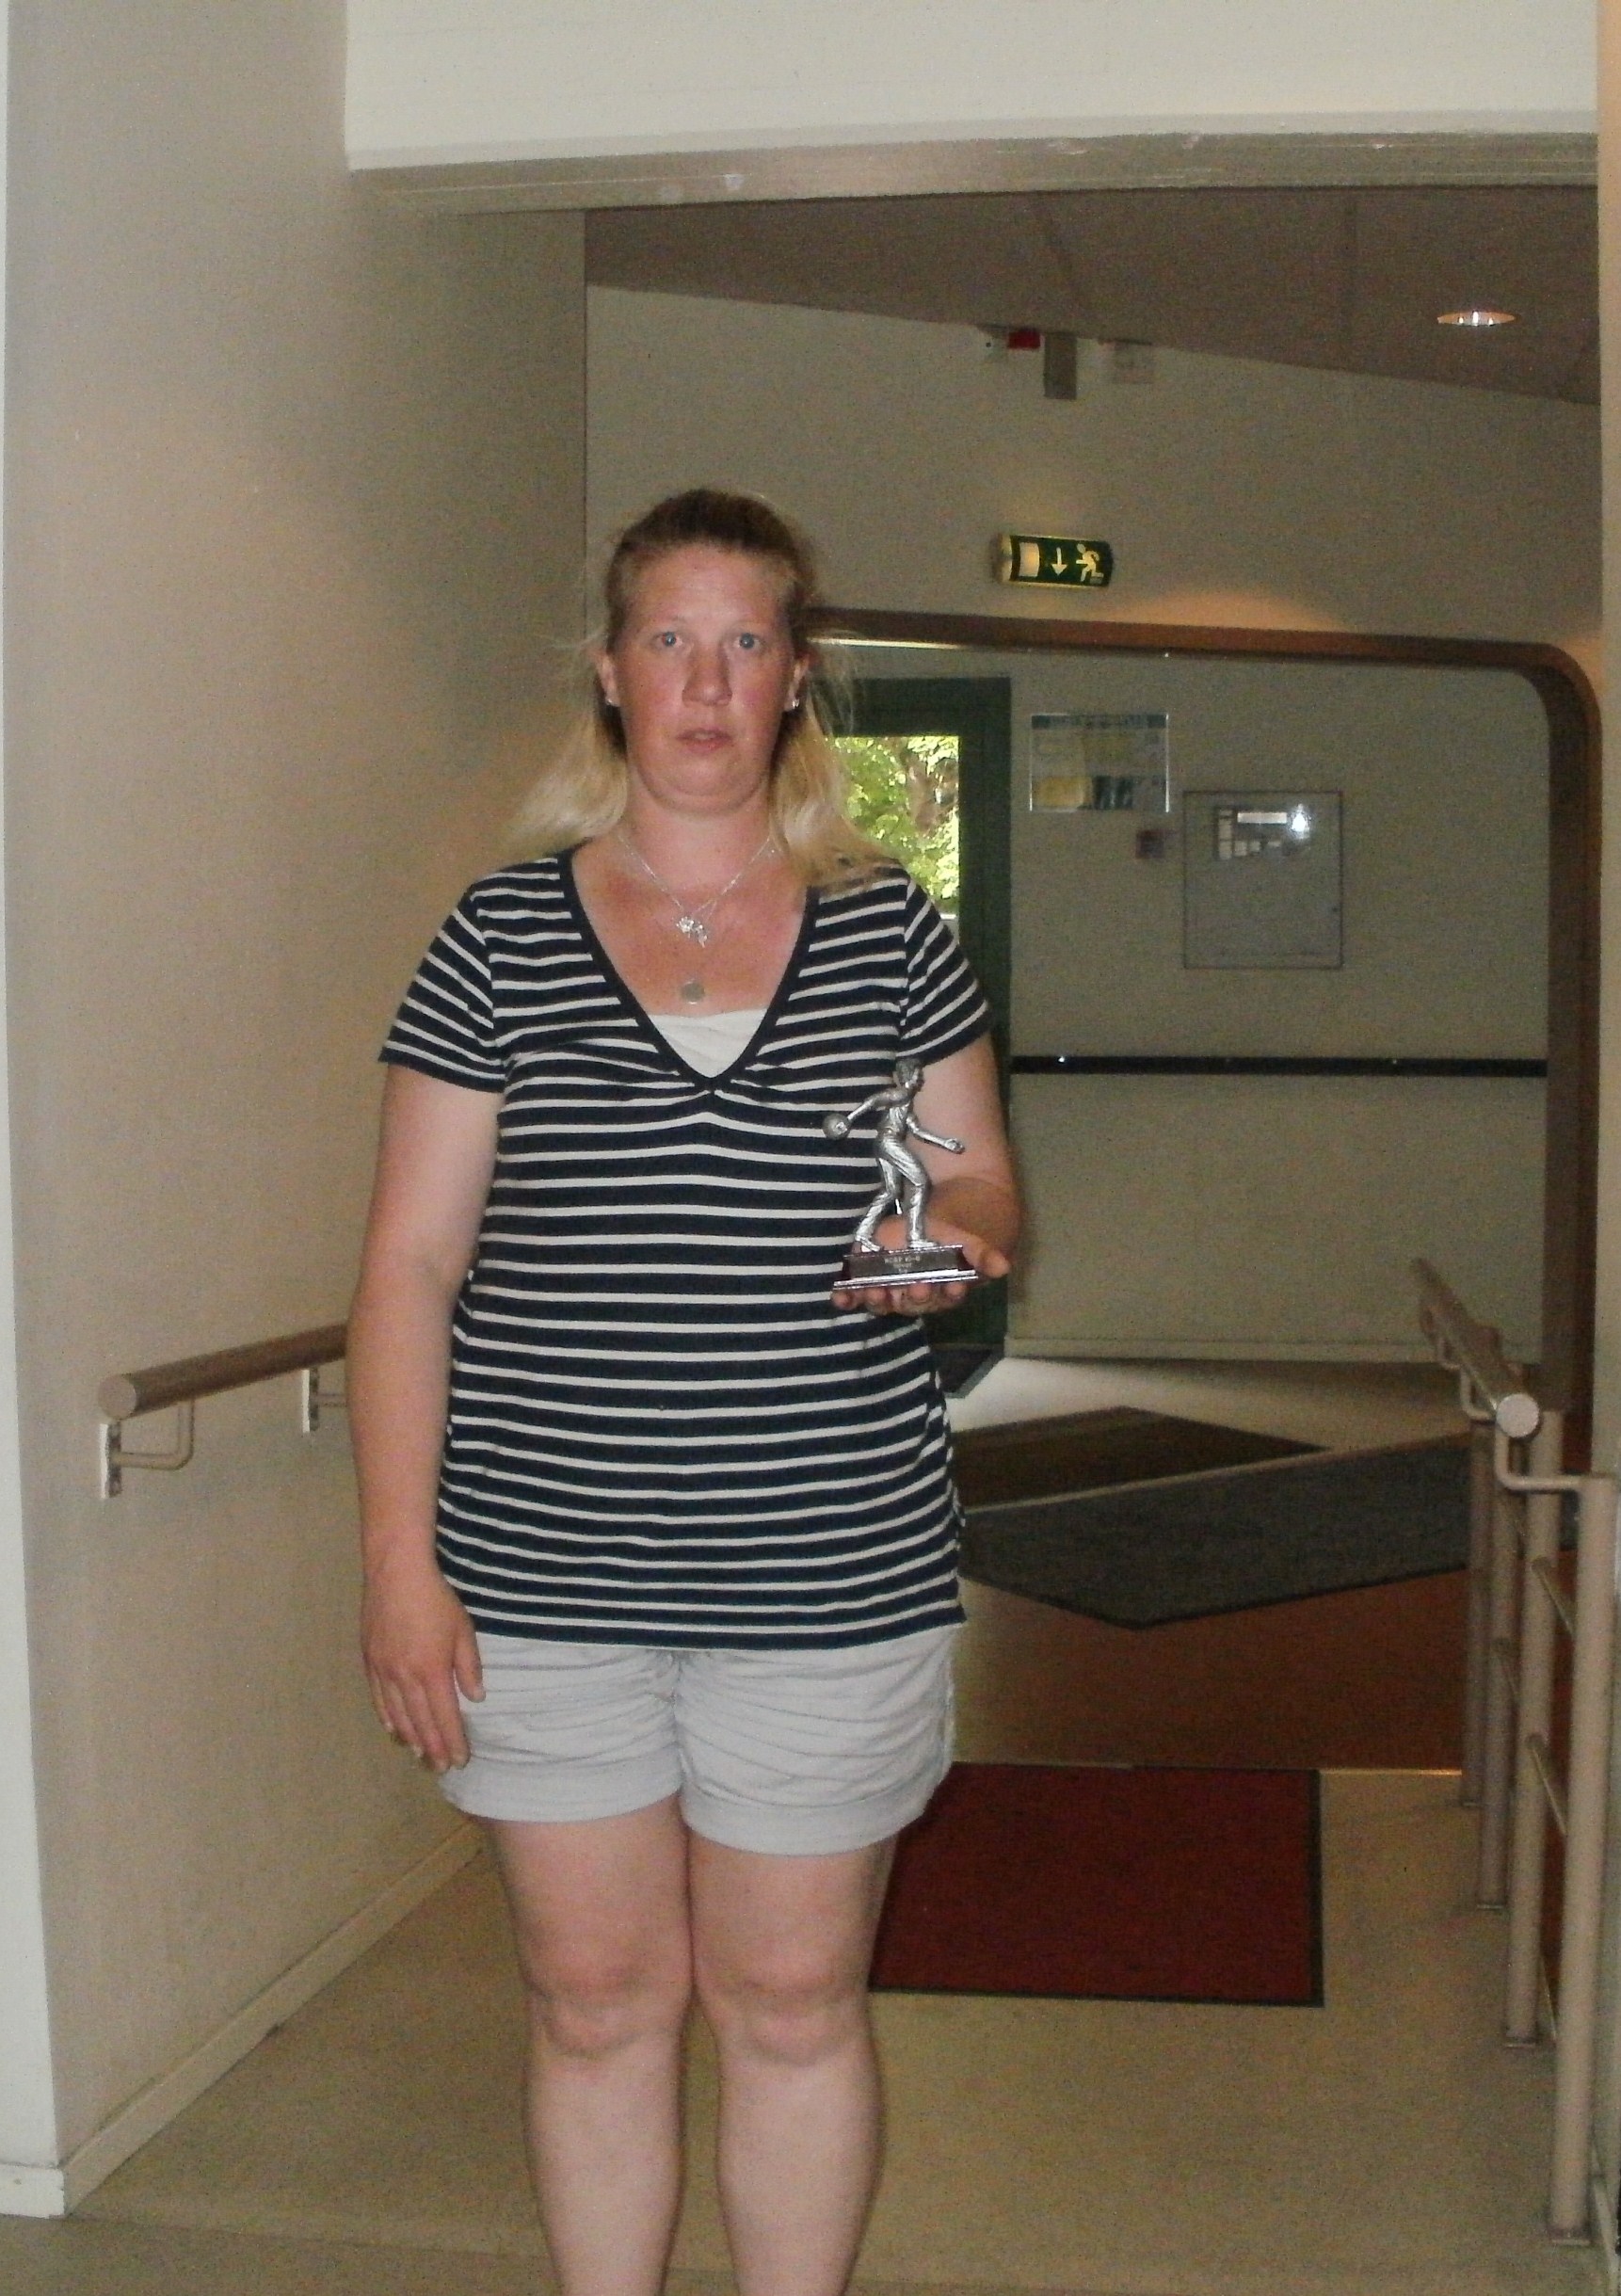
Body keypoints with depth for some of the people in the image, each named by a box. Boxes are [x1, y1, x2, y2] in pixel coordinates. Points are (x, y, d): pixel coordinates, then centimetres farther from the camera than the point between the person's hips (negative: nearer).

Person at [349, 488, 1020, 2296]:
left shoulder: (889, 931, 4)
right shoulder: (498, 938, 1)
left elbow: (987, 1195, 13)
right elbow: (410, 1269, 0)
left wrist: (957, 1237, -12)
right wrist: (400, 1561, -6)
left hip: (828, 1580, 0)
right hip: (543, 1581, 0)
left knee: (794, 2002, 12)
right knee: (595, 2000, 13)